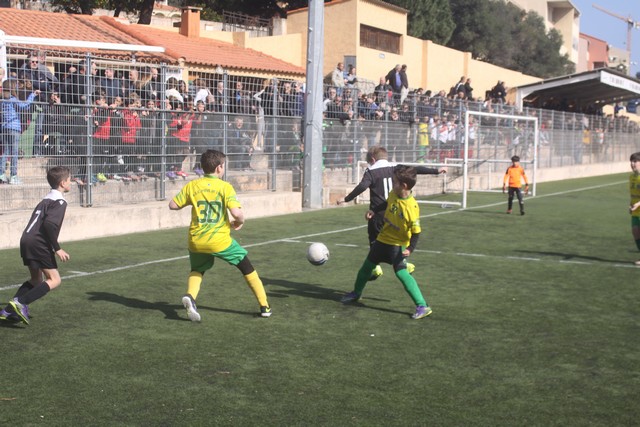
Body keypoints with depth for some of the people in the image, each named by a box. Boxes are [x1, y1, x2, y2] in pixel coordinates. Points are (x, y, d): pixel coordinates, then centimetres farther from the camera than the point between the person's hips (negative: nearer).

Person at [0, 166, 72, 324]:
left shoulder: (45, 200, 21)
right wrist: (57, 249, -17)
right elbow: (50, 224, -21)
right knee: (54, 280, -4)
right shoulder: (59, 202, -7)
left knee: (36, 279, 21)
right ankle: (20, 303, -17)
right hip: (39, 244, -9)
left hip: (26, 241, 9)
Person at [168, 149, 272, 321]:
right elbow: (237, 213, -18)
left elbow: (172, 205, 8)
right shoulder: (225, 186, -6)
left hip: (196, 241, 3)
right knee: (247, 268, 15)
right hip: (219, 240, -3)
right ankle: (264, 307, 16)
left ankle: (190, 296, -2)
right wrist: (239, 222, 4)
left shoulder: (192, 186, 4)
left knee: (197, 270, 29)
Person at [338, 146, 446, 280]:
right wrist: (435, 171, 11)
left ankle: (376, 268, 7)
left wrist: (346, 199, -15)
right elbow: (416, 170, 5)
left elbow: (362, 187, -19)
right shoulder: (395, 168, 8)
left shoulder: (371, 171, -4)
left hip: (378, 213, -4)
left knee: (375, 240, 8)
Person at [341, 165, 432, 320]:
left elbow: (416, 231, -23)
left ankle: (422, 306, -16)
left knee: (401, 272, -21)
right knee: (367, 266, 20)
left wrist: (410, 249, -31)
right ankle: (356, 293, 46)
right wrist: (374, 211, 10)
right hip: (383, 238, 7)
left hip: (398, 245, -7)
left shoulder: (411, 206, -28)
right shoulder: (393, 194, -9)